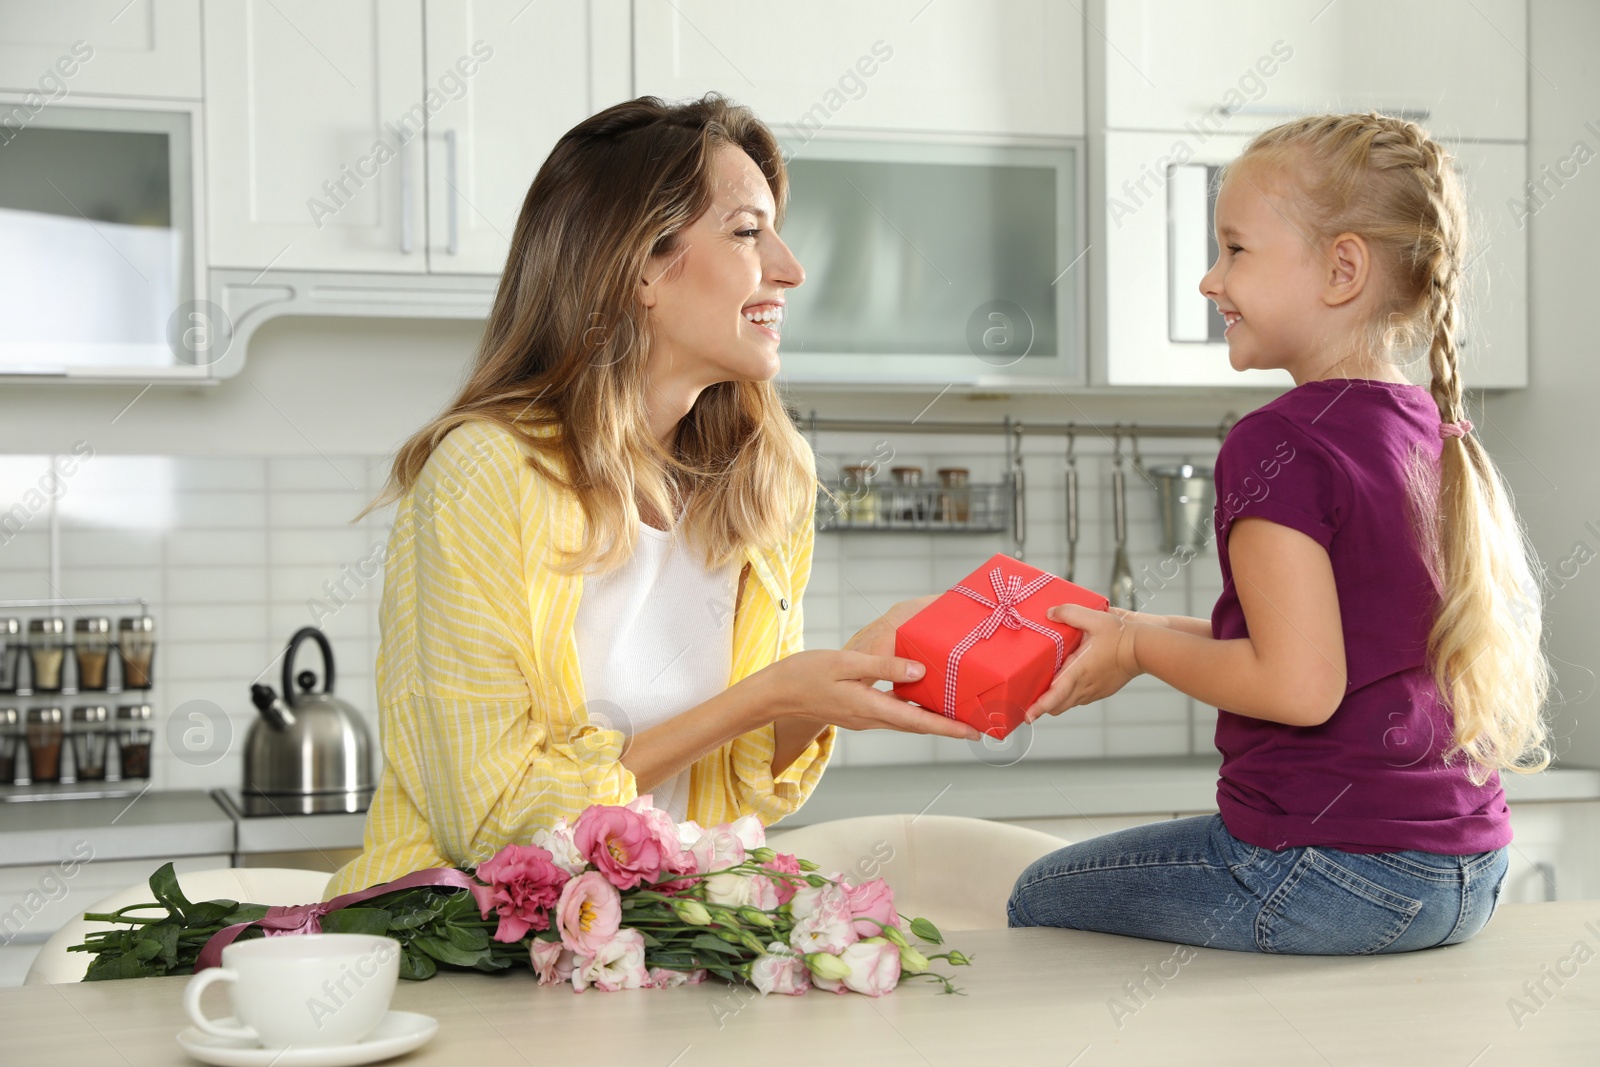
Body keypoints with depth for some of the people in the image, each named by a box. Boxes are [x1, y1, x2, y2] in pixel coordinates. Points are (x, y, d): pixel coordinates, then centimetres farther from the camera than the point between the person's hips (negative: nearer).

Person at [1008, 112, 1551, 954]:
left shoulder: (1281, 443, -17)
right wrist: (1156, 632, 12)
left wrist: (1139, 647, -8)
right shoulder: (1442, 436, 8)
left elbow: (1300, 685, -23)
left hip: (1333, 873, -9)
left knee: (1039, 901, 10)